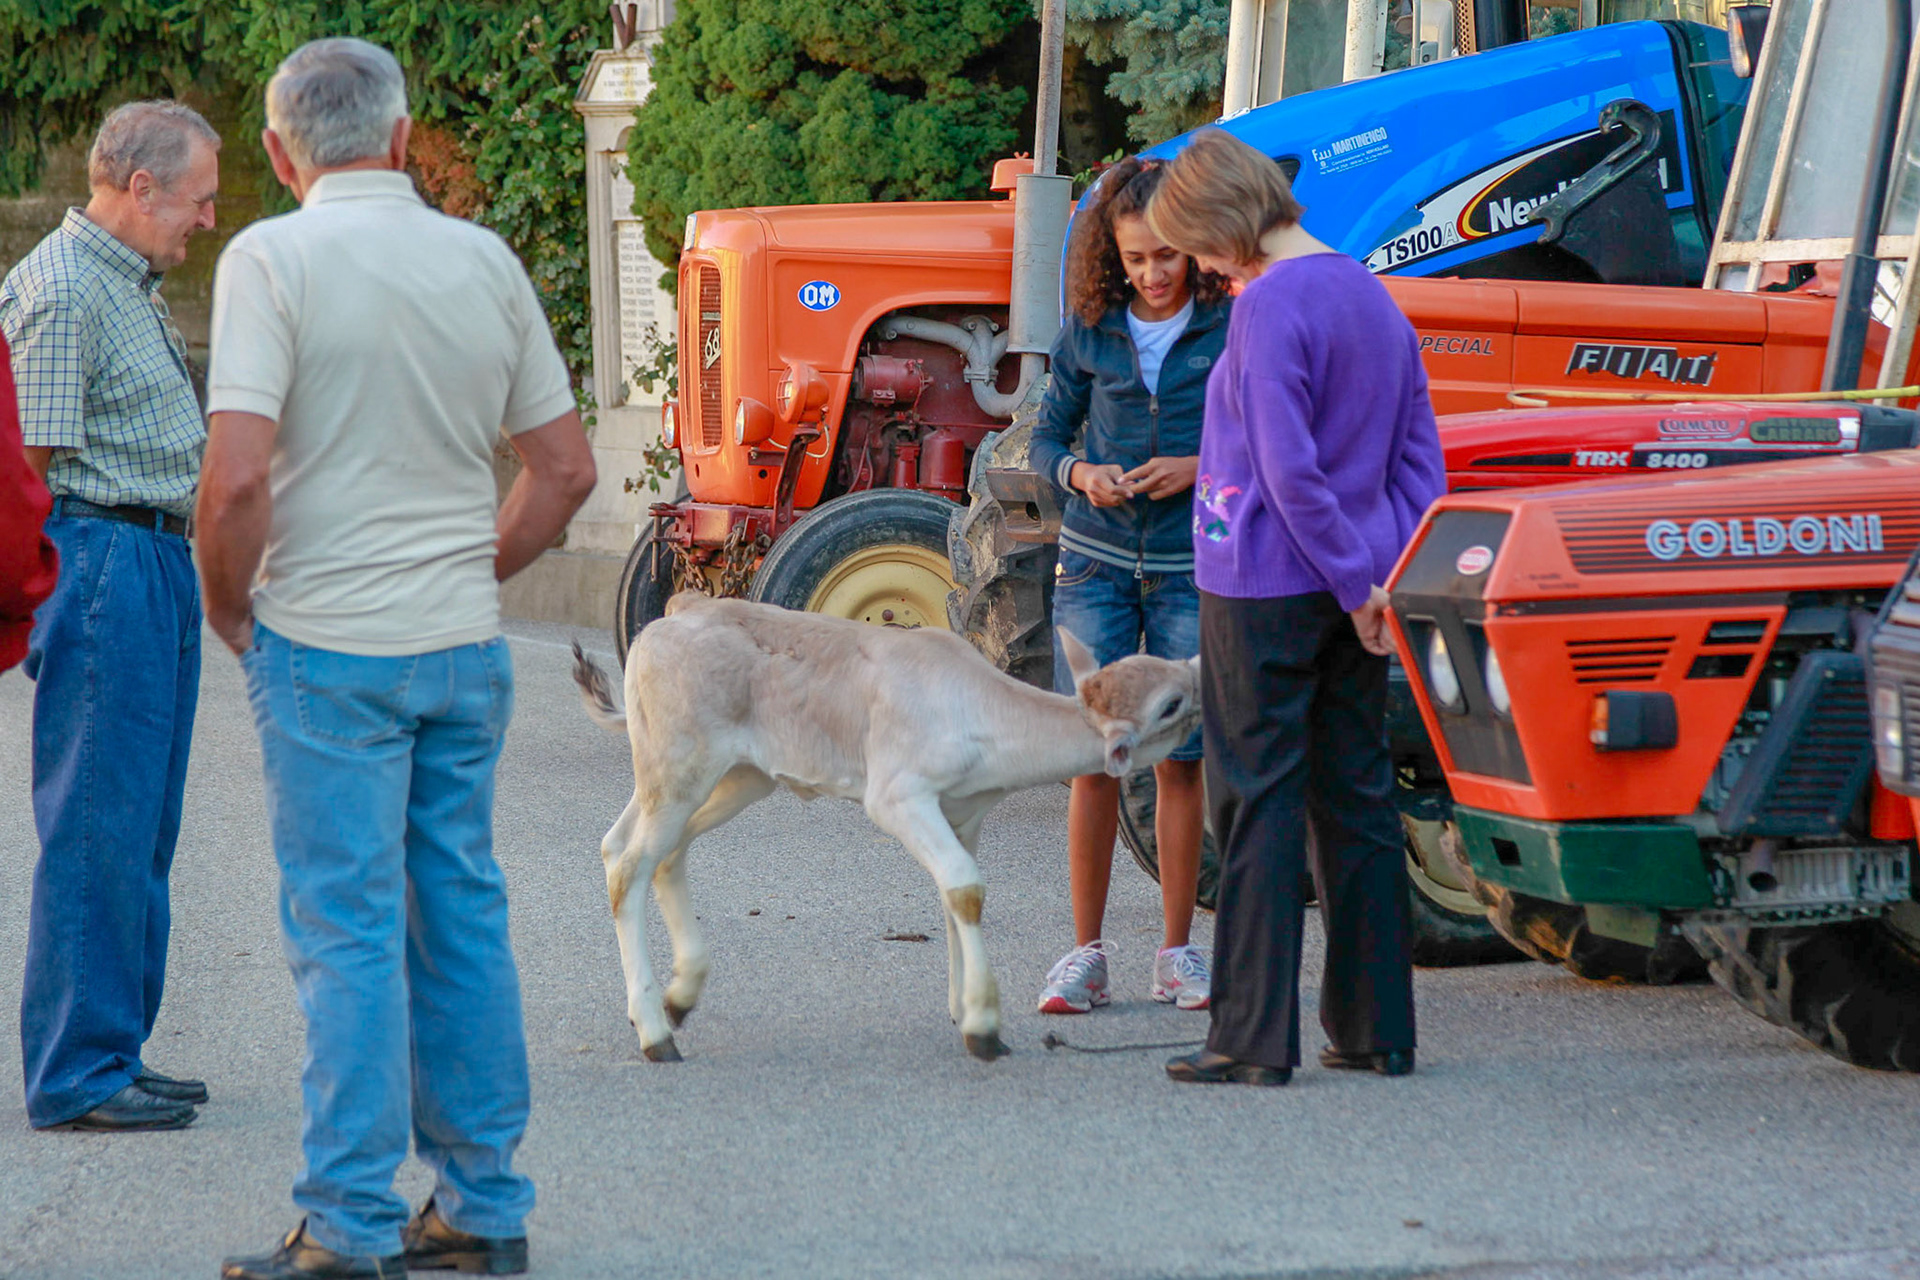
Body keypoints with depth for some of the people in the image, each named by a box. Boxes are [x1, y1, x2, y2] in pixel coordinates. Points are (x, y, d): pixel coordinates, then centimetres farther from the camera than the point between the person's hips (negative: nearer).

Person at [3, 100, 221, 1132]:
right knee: (96, 828, -7)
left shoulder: (135, 285, 19)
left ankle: (114, 1056, 19)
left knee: (140, 830, 12)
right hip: (103, 558, -10)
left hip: (160, 564, 10)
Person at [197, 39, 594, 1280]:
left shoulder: (275, 258, -11)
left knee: (348, 930, -2)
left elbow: (236, 478, -19)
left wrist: (227, 608, -3)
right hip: (467, 642, 5)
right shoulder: (485, 260, 5)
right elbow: (567, 468, 9)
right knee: (463, 916, 13)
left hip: (328, 646, -5)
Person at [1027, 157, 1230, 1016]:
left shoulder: (1230, 326, -3)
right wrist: (1079, 475, -9)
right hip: (1098, 561, 2)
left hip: (1191, 567, -1)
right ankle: (1086, 953, 4)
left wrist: (1198, 468, -16)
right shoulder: (1090, 332, 4)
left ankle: (1177, 953, 10)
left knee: (1180, 759, 1)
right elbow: (1046, 437, 12)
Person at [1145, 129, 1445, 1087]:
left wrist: (1355, 583, -15)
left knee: (1258, 802, -3)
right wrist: (1396, 581, 8)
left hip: (1264, 586, -8)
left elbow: (1289, 470, -21)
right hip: (1353, 589, 8)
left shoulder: (1268, 307, -15)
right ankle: (1374, 1029, 15)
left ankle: (1254, 1037, -2)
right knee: (1356, 800, 12)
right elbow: (1419, 458, 12)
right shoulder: (1373, 297, 11)